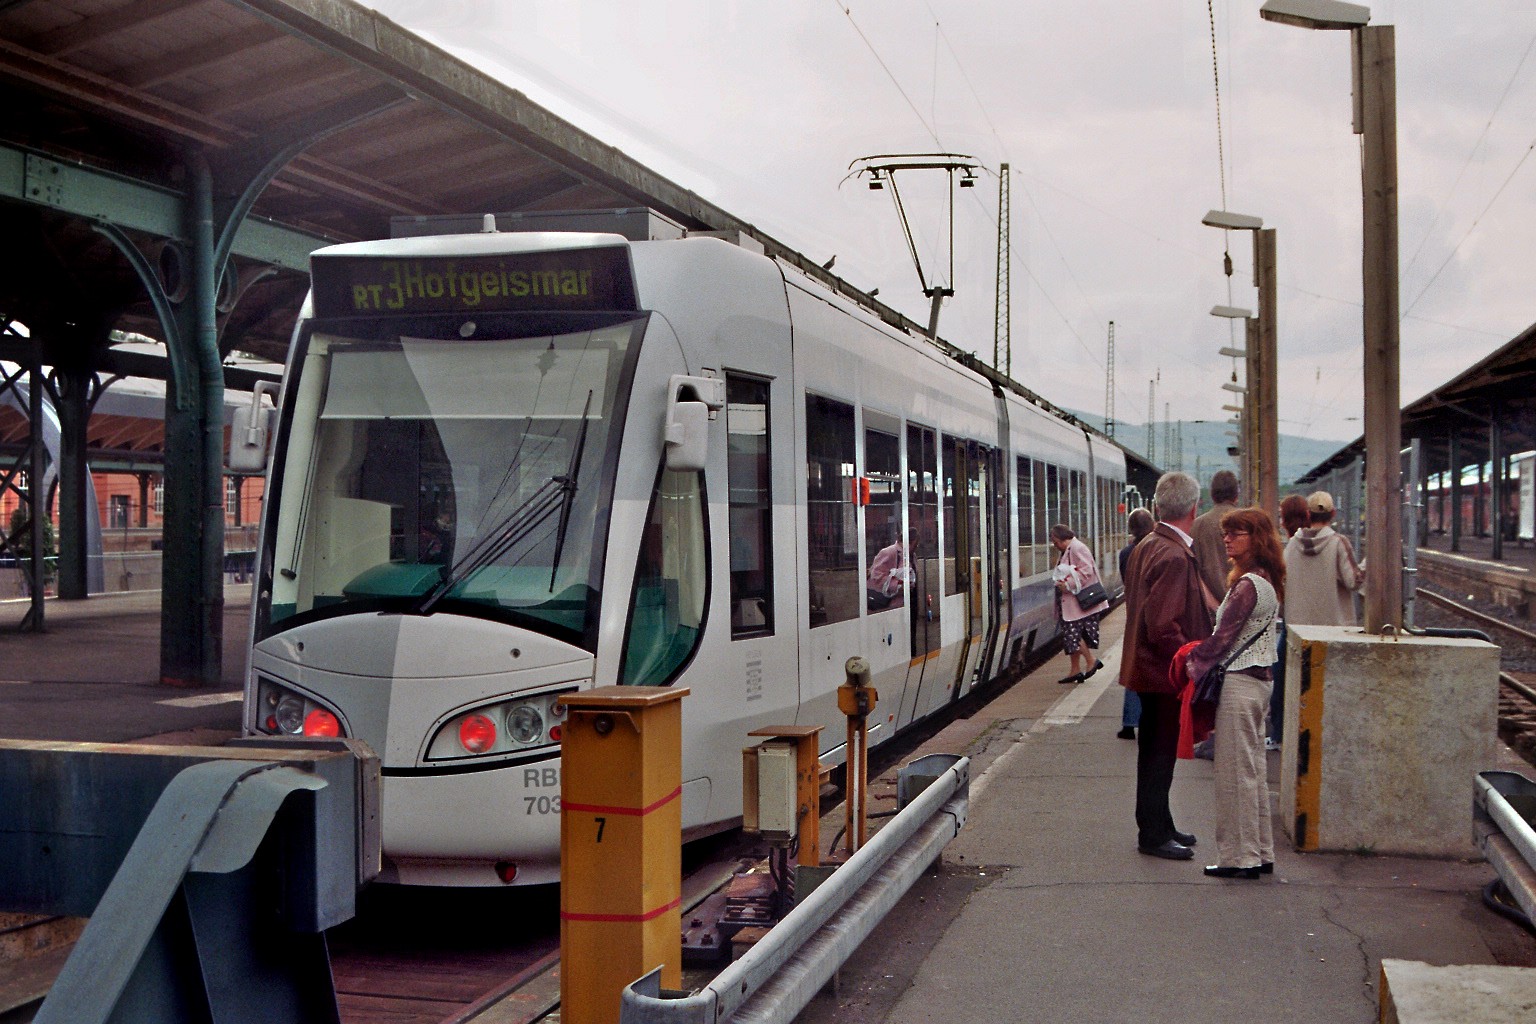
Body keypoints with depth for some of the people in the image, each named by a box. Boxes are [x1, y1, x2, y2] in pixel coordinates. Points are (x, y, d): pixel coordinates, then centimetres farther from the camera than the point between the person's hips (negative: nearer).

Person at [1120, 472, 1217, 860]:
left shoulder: (1145, 547, 8)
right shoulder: (1175, 556, -22)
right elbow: (1163, 627, -26)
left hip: (1147, 665, 10)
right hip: (1166, 672, -10)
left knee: (1156, 752, 18)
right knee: (1161, 753, 0)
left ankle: (1159, 826, 29)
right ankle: (1154, 835, 9)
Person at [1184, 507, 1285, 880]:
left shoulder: (1247, 585, -18)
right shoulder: (1267, 582, 12)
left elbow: (1223, 637, -17)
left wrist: (1194, 664, -4)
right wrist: (1202, 658, 9)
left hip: (1238, 684, -10)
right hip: (1259, 680, 10)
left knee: (1236, 773, -2)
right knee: (1254, 771, 14)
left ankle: (1240, 857, 4)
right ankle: (1261, 853, 21)